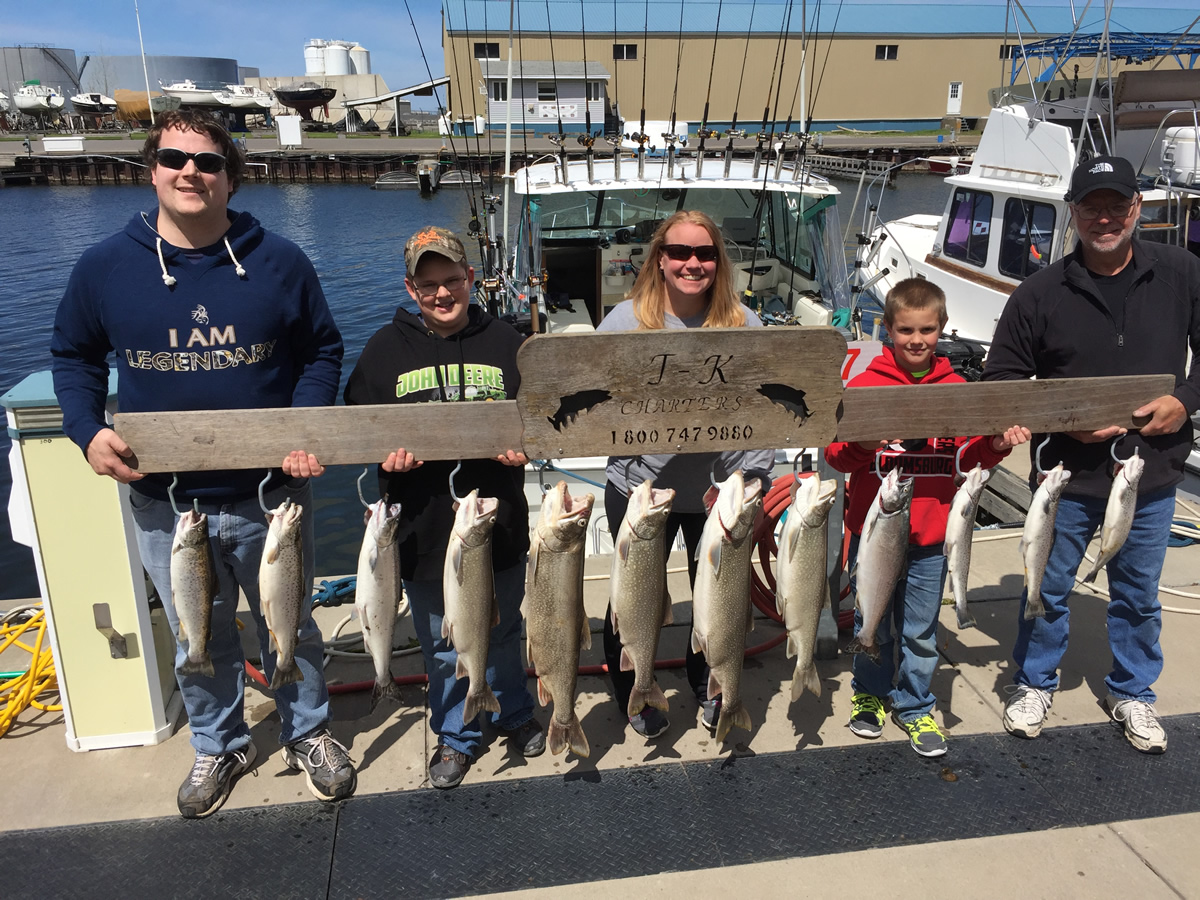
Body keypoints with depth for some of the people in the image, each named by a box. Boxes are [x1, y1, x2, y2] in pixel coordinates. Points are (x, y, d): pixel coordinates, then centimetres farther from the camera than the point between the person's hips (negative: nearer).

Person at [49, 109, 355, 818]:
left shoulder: (279, 262, -6)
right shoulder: (105, 268, -3)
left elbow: (322, 349, 2)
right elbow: (75, 356, 9)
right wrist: (89, 430, -8)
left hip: (270, 494, -1)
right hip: (164, 505, 1)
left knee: (291, 626, 17)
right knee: (197, 640, 18)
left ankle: (309, 733, 41)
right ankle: (219, 746, 43)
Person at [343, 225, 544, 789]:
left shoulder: (504, 342, 1)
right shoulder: (387, 348, 0)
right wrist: (388, 451, -18)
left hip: (500, 522, 1)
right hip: (424, 528, 0)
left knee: (504, 629, 19)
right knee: (442, 641, 14)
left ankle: (514, 714, 44)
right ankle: (455, 736, 35)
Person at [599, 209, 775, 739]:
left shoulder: (744, 325, -3)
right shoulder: (625, 321, -7)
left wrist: (752, 483, -10)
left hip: (719, 492, 2)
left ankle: (710, 691, 46)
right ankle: (634, 700, 40)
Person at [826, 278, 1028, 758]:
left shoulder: (955, 388, 3)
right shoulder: (866, 384, -6)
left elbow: (969, 457, 7)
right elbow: (835, 453, -9)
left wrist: (997, 444, -12)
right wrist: (861, 445, -29)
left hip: (931, 536, 2)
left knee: (921, 631, 12)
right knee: (874, 624, 14)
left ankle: (915, 706, 32)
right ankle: (870, 695, 36)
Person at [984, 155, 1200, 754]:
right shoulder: (1040, 293, -7)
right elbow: (1002, 379, -2)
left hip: (1152, 476, 2)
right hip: (1069, 474, -1)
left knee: (1139, 594, 16)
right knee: (1049, 588, 12)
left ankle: (1133, 693, 38)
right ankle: (1034, 685, 33)